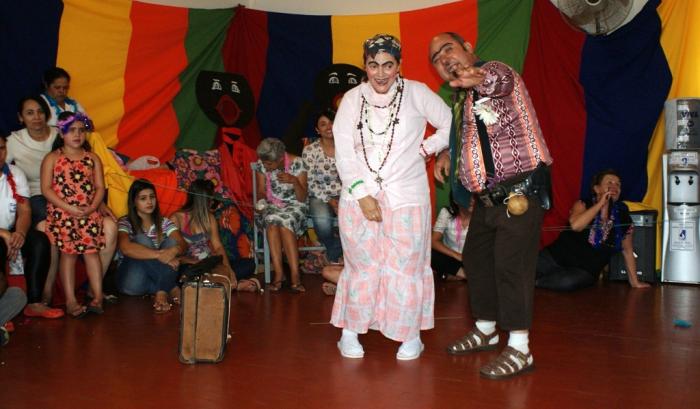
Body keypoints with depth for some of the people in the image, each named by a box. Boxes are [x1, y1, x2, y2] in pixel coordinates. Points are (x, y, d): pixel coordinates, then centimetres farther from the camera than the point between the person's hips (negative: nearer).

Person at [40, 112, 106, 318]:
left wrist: (91, 207, -12)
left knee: (92, 251, -1)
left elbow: (100, 187, 6)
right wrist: (69, 208, -15)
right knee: (68, 253, -2)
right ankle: (71, 300, 1)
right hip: (62, 214, -2)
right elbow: (46, 189, -6)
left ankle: (97, 296, 2)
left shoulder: (92, 159, 10)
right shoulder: (52, 158, 2)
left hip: (89, 214, 2)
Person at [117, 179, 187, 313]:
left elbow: (182, 244, -7)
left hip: (155, 276, 3)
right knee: (142, 239, -25)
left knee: (171, 241, -18)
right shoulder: (125, 223, -3)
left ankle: (161, 292, -38)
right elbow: (125, 248, -25)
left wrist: (174, 250, -33)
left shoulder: (163, 222, 9)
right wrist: (159, 255, -34)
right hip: (132, 277, -3)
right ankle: (171, 288, -34)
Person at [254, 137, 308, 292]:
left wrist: (294, 181, -32)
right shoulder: (261, 165, -6)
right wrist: (261, 202, -19)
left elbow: (302, 198, -14)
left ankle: (295, 274, -36)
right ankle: (278, 273, -33)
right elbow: (261, 191, 4)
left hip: (294, 205, -2)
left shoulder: (297, 163, -15)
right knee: (272, 221, -34)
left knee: (284, 222, -36)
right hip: (271, 205, 2)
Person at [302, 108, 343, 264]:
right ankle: (335, 254, -4)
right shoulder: (310, 150, -3)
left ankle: (332, 257, -7)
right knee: (322, 218, -37)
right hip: (320, 197, -2)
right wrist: (329, 201, -14)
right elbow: (311, 183, -4)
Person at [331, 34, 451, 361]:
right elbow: (343, 153, -1)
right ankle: (350, 332, 21)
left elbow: (451, 125, 9)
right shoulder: (352, 99, 4)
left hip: (406, 198, -1)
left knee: (406, 267, 3)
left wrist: (425, 148, 0)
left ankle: (411, 336, 18)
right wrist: (362, 194, -9)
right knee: (361, 266, 7)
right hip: (359, 197, 1)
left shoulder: (416, 93, 1)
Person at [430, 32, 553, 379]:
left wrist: (477, 78, -61)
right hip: (488, 196, 10)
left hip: (519, 191, -10)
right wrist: (447, 153, 18)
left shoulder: (495, 71, -11)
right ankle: (485, 330, 34)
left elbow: (500, 80, -39)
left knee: (510, 265, -12)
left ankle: (519, 349, -3)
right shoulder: (461, 97, 15)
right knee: (476, 258, 17)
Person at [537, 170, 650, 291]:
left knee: (567, 282, -32)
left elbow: (627, 250, 13)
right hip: (559, 255, -1)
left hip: (586, 270, 1)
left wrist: (634, 281, 13)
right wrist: (601, 203, -19)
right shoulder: (583, 205, -2)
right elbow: (575, 225, -24)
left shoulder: (622, 216, 3)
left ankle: (535, 281, -7)